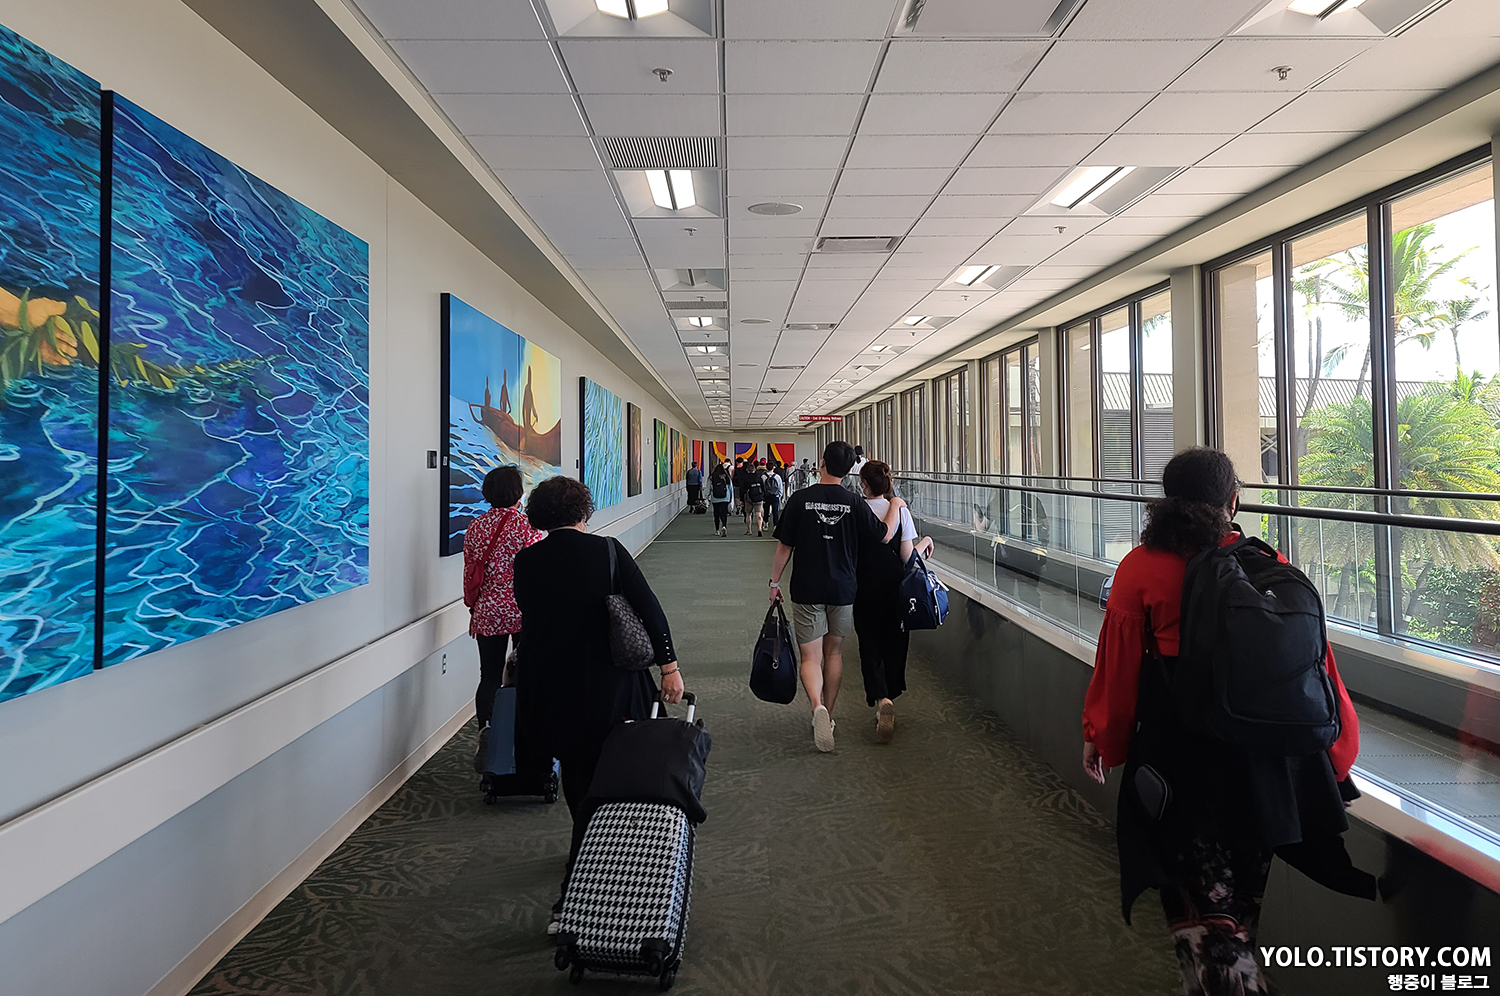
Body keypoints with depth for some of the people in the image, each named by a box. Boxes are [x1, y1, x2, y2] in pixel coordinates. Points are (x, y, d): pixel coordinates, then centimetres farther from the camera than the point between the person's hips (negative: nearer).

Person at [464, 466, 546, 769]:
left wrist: (474, 609, 20)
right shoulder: (526, 525, -11)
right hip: (523, 612, -3)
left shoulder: (475, 527, 3)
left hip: (487, 613, 3)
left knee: (490, 677, 8)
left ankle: (486, 730, -9)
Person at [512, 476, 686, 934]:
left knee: (574, 773, 23)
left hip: (547, 691, 3)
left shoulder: (525, 562, -1)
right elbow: (649, 608, -11)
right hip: (605, 689, -2)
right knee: (594, 783, 10)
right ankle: (571, 895, 15)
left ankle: (585, 853, 40)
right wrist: (669, 666, -7)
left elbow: (529, 616, 9)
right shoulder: (607, 550, -8)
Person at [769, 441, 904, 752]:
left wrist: (775, 582, 8)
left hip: (807, 589, -2)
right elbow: (884, 536, 2)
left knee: (811, 657, 1)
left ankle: (817, 706, -25)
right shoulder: (854, 504, -5)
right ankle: (828, 715, 26)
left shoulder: (800, 499, -8)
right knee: (834, 651, 18)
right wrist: (896, 506, 18)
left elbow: (784, 547, -4)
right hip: (842, 589, 2)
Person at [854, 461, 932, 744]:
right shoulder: (900, 510, -7)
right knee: (895, 643, 16)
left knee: (870, 645, 4)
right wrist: (926, 541, 11)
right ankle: (890, 698, 28)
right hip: (895, 586, 1)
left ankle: (881, 699, -17)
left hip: (865, 589, -1)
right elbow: (908, 555, -7)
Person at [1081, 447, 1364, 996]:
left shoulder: (1141, 567, -12)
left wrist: (1099, 736, 6)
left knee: (1196, 882, 8)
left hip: (1178, 743, -3)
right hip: (1261, 745, 4)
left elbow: (1118, 661, -7)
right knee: (1242, 879, 22)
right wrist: (1337, 739, 12)